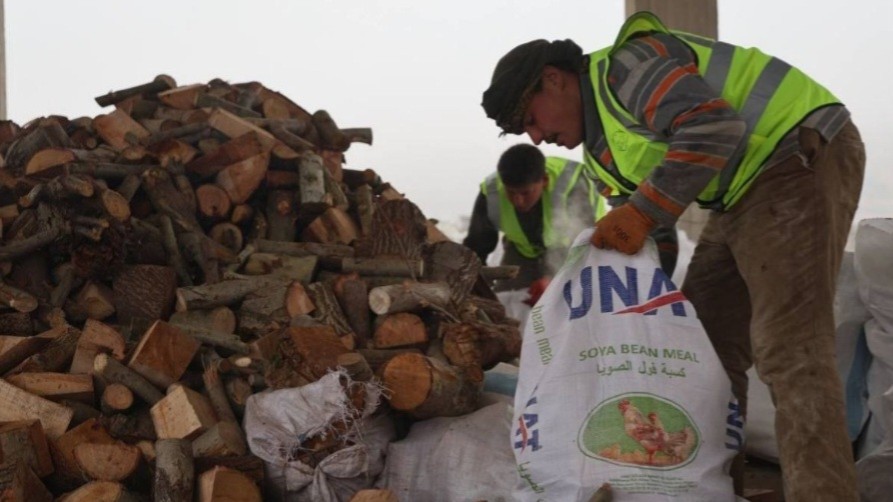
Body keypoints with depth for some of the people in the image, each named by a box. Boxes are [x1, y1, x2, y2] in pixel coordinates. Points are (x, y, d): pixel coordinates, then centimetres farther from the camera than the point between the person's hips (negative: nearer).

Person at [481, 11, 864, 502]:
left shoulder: (626, 66, -12)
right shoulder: (604, 142, 17)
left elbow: (713, 129, -27)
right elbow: (644, 242, 17)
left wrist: (640, 212, -23)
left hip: (799, 158, -11)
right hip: (745, 192, 11)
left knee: (787, 350, -19)